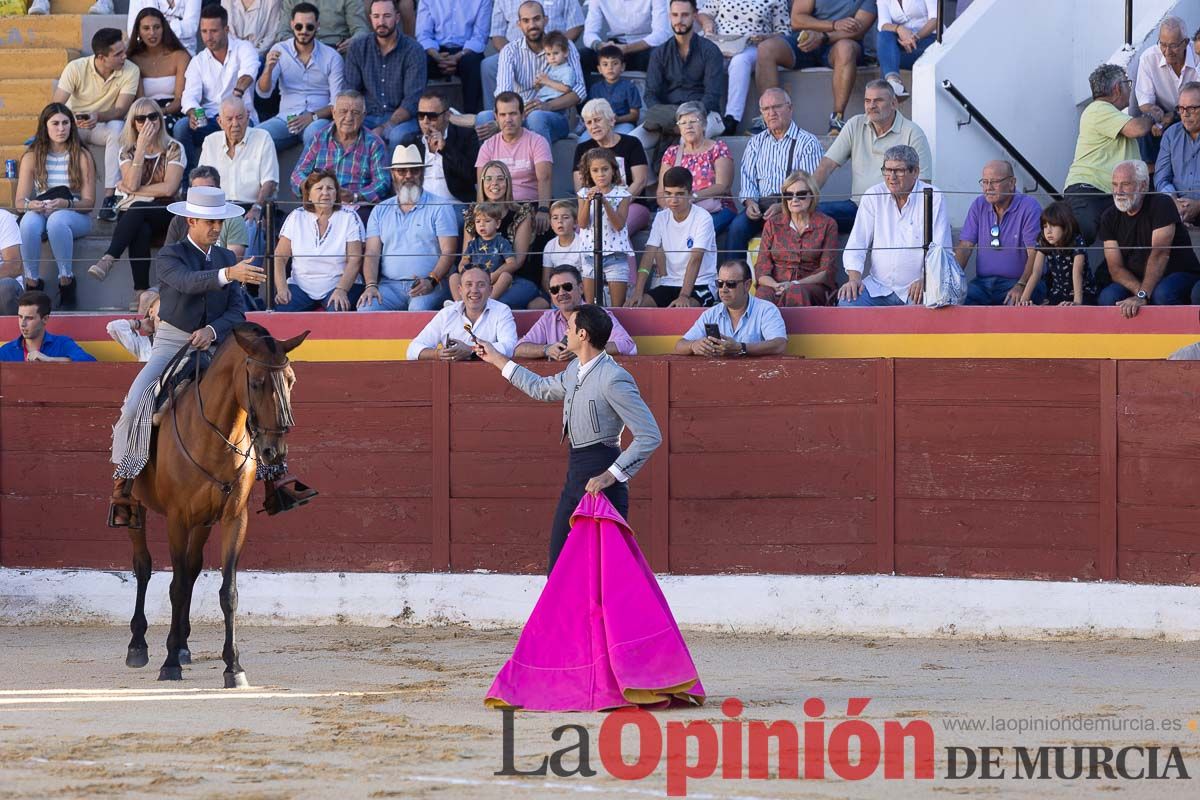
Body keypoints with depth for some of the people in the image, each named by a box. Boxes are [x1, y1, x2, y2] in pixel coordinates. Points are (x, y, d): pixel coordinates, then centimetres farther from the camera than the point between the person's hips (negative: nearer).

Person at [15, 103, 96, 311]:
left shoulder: (82, 156, 2)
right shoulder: (32, 157, 6)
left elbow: (89, 202, -3)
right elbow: (20, 201, 2)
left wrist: (65, 204, -24)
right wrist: (31, 205, -23)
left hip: (76, 217, -2)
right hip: (40, 214, 2)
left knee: (57, 220, -39)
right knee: (29, 221, -36)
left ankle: (66, 282, -28)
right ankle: (32, 281, -26)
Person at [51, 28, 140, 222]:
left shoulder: (130, 71, -15)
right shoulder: (76, 68, -16)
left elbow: (121, 110, -19)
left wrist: (97, 116, -40)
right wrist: (72, 119, -39)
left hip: (105, 126, 0)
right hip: (74, 126, 0)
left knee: (117, 129, -36)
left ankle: (110, 198, -36)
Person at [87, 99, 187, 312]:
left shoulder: (173, 149, 3)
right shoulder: (128, 151, 10)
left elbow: (169, 188, -9)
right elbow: (132, 184, -8)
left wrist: (133, 190, -6)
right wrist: (141, 148, -13)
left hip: (164, 214, -1)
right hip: (133, 216, 1)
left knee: (138, 209, -37)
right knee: (140, 232, -36)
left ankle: (108, 260, -47)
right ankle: (141, 291, -41)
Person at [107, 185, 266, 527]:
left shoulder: (226, 258, 8)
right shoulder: (170, 256, -6)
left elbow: (237, 311, 1)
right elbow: (187, 281, -30)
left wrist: (213, 330, -19)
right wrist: (228, 274, -46)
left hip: (210, 345, 5)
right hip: (171, 342, -5)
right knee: (135, 404, -26)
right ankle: (122, 484, -19)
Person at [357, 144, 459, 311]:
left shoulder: (439, 208, 7)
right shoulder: (381, 211, 19)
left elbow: (448, 252, -1)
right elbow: (372, 252, 10)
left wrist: (431, 281, -19)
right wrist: (371, 285, -9)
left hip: (429, 285, -3)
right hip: (390, 284, 3)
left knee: (420, 309, -37)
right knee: (365, 309, -27)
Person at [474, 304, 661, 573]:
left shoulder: (613, 380, -20)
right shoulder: (576, 369, 10)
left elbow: (650, 436, -21)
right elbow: (542, 388, 33)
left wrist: (611, 475, -25)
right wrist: (497, 359, 37)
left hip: (600, 481, -10)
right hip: (575, 475, 10)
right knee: (558, 565, 12)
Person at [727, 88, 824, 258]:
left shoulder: (807, 142, 4)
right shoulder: (756, 142, 21)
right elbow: (747, 179, 15)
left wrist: (782, 207, -19)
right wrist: (750, 202, -7)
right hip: (760, 204, 4)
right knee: (737, 227, -26)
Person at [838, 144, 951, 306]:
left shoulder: (933, 198, -1)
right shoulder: (873, 197, 7)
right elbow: (856, 244, 6)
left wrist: (925, 279, -23)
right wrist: (854, 278, -12)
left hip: (915, 288, -3)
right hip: (877, 287, 3)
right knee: (847, 302, -25)